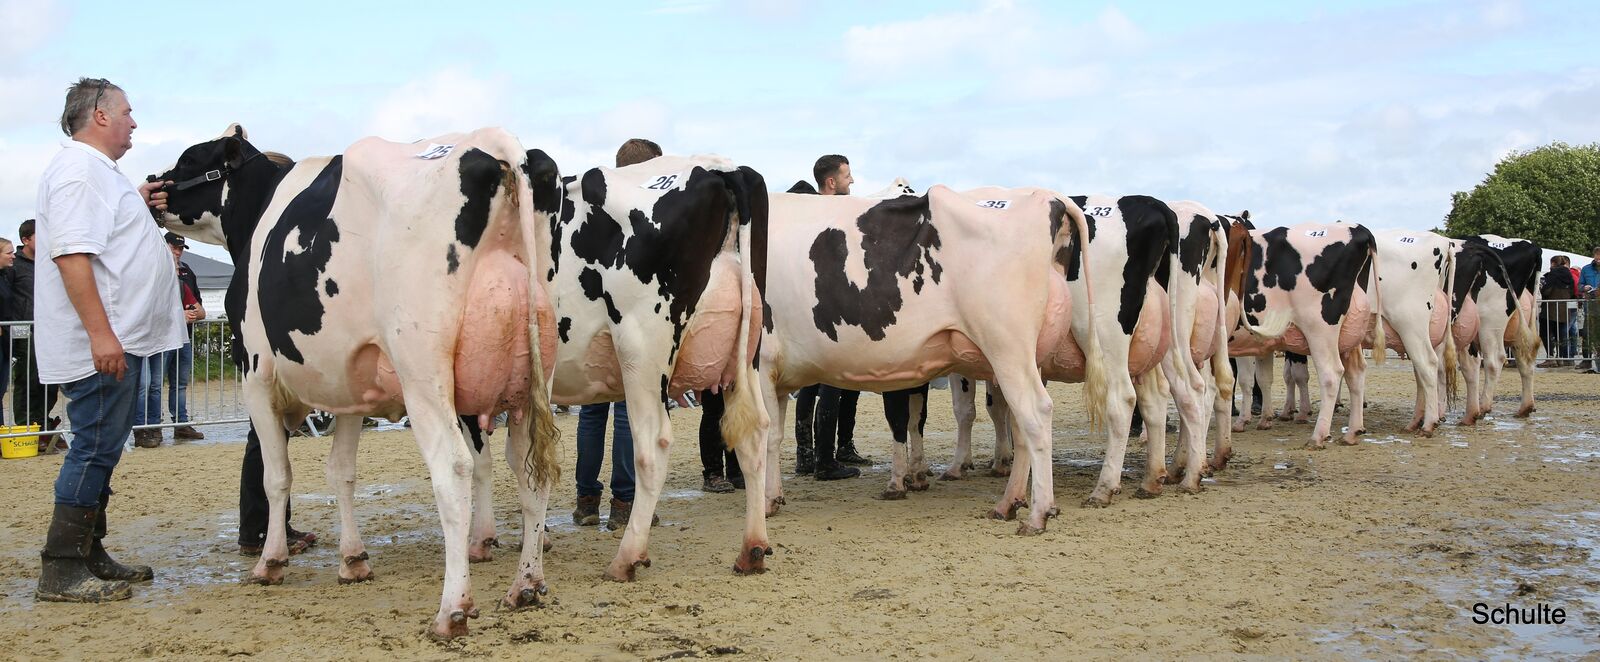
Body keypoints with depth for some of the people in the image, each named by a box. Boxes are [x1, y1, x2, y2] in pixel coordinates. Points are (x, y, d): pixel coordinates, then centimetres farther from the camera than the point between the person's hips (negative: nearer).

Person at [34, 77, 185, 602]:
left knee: (100, 450, 15)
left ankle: (89, 557, 23)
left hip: (115, 341, 11)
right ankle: (61, 573, -3)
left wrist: (137, 204, 19)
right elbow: (72, 253, -23)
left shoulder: (97, 171, 20)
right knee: (94, 450, -8)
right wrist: (100, 333, -28)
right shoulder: (78, 169, -13)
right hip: (99, 343, -11)